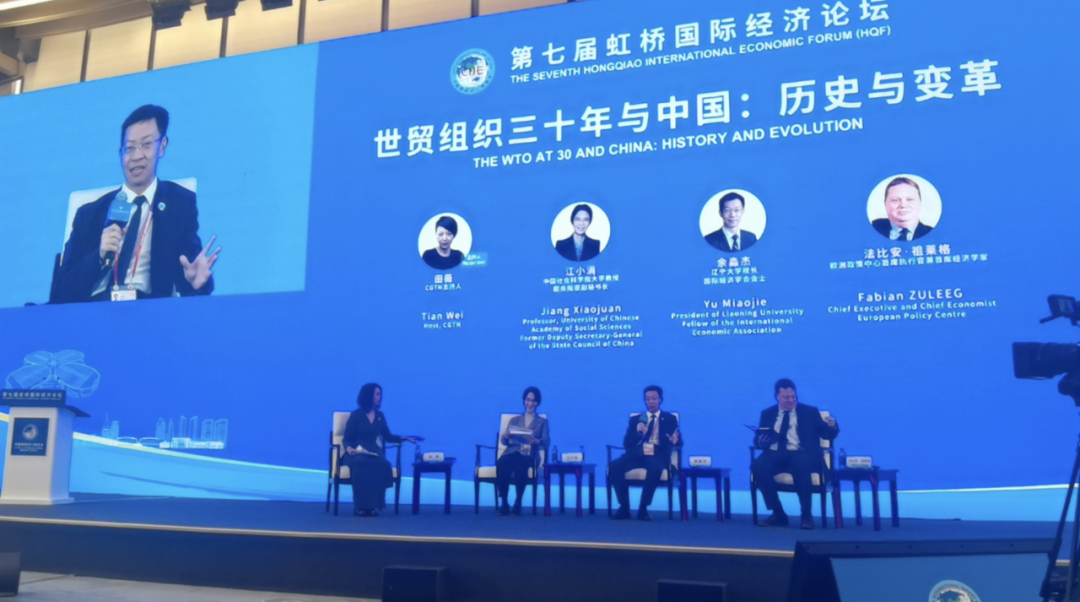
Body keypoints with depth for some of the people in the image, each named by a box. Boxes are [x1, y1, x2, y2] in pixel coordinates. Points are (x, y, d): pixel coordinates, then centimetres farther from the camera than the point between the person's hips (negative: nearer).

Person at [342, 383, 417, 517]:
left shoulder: (380, 416, 16)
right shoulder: (356, 415, 1)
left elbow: (387, 437, 18)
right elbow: (347, 438, -1)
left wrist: (404, 438, 4)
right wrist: (348, 448, -23)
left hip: (374, 454, 3)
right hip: (357, 454, -3)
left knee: (383, 466, -33)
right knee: (362, 465, -40)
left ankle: (373, 505, -30)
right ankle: (360, 506, -33)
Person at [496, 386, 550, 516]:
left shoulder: (542, 421, 18)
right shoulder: (514, 420, 23)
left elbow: (547, 441, 1)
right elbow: (505, 441, 10)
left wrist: (535, 441, -22)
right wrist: (505, 436, -15)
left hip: (529, 455, -2)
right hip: (512, 452, 2)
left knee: (520, 466, -39)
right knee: (501, 464, -35)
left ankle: (518, 503, -24)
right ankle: (504, 503, -25)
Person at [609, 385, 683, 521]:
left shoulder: (670, 419, 17)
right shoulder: (635, 419, 21)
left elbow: (679, 442, 7)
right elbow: (626, 443, 10)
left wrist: (675, 440, -18)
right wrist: (637, 432, -9)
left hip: (657, 455, -2)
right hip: (637, 454, 2)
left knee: (655, 468, -40)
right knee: (614, 466, -28)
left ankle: (643, 508, -26)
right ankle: (624, 507, -19)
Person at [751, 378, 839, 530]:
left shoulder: (810, 412, 13)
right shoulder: (767, 413, 18)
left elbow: (828, 435, 6)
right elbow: (757, 439, 12)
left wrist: (832, 426, -17)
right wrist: (761, 440, -12)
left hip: (801, 455, -2)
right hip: (775, 455, 2)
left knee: (800, 464, -39)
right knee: (757, 466, -31)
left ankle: (807, 515, -21)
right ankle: (778, 514, -18)